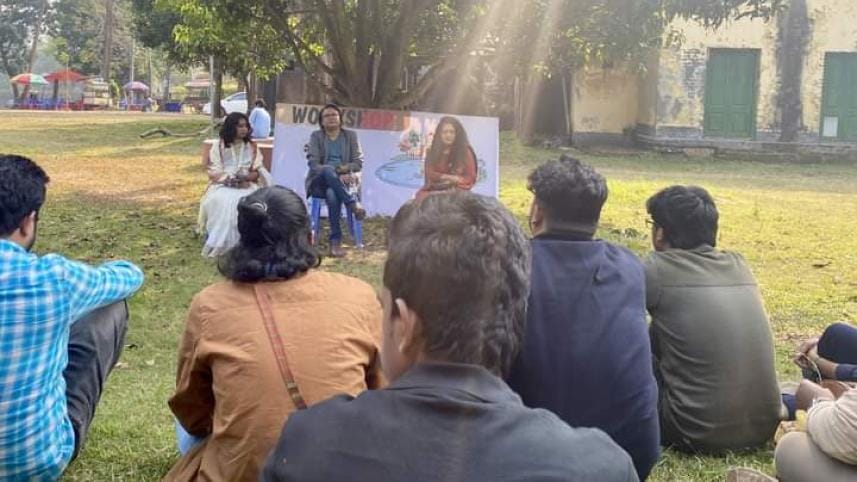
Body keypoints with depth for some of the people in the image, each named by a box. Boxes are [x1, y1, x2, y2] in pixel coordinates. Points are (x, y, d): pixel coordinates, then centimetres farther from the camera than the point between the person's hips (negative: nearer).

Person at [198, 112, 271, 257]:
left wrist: (246, 177, -16)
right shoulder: (218, 146, 5)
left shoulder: (252, 147, 11)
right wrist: (230, 179, -18)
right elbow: (214, 172, -2)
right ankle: (219, 243, -28)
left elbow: (258, 172, 4)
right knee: (222, 201, -35)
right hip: (223, 185, -1)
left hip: (247, 185, 1)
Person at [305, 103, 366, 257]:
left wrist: (341, 169, -15)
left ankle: (335, 241, -35)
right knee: (328, 171, -38)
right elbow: (313, 164, -6)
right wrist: (336, 175, -20)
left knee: (332, 194, -37)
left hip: (344, 180, 1)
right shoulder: (316, 136, 7)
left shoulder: (350, 135, 13)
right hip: (319, 183, -1)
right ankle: (353, 204, -37)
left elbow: (358, 163, 5)